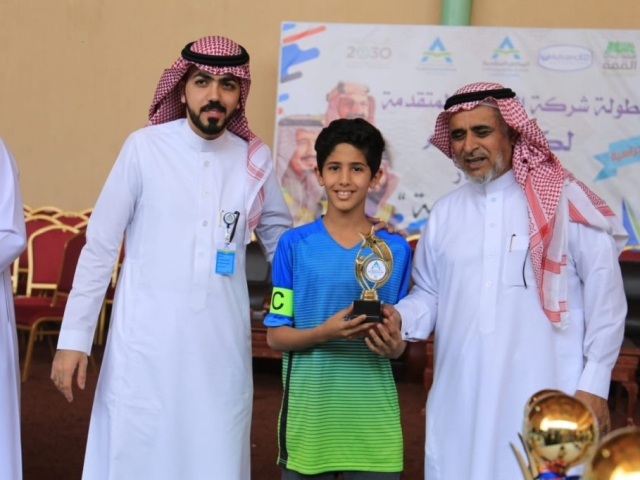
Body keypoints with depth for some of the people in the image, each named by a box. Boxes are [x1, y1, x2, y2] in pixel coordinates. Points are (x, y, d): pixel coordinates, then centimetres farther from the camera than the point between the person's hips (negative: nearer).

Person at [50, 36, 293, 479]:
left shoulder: (255, 158, 1)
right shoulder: (145, 148, -7)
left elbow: (282, 239, 15)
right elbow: (100, 246, -3)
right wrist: (74, 336, -4)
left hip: (222, 345, 2)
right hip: (146, 341, -2)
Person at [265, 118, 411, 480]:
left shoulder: (396, 249, 3)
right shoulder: (294, 244, -2)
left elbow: (397, 345, 9)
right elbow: (276, 336, -1)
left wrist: (392, 344, -14)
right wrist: (324, 333, -19)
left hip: (373, 416, 1)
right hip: (309, 411, -1)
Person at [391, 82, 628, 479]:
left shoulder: (564, 201, -4)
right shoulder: (444, 213, 11)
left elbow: (605, 296, -3)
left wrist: (594, 384, -5)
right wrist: (400, 319, -5)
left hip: (545, 397, -4)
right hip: (461, 399, 4)